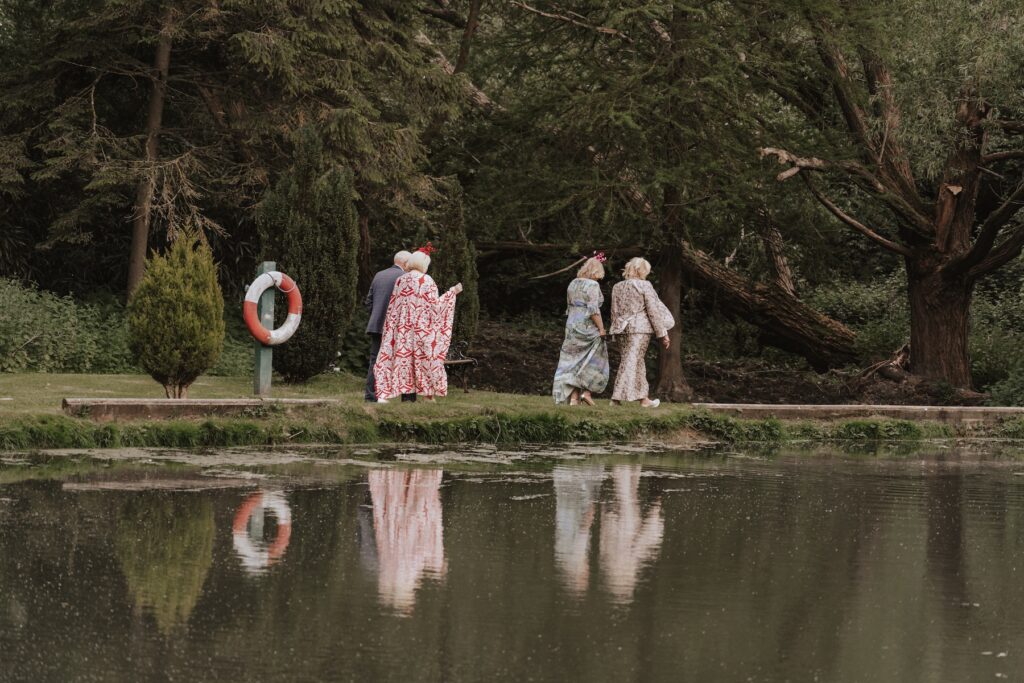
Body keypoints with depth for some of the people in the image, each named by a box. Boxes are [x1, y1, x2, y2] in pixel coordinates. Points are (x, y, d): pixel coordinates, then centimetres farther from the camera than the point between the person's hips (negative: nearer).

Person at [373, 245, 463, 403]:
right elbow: (434, 306, -8)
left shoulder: (400, 280, 8)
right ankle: (428, 394, 8)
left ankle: (383, 394, -11)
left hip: (401, 329, 4)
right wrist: (452, 292, 0)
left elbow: (392, 308, 10)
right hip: (422, 329, -4)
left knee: (399, 356, 1)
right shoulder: (427, 281, -6)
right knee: (425, 359, 7)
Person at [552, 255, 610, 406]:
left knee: (573, 361, 7)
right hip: (588, 326, -7)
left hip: (572, 325, 7)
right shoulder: (592, 285, -12)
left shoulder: (573, 284, 10)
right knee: (595, 362, 6)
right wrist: (601, 328, -15)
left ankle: (573, 397, 3)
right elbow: (593, 309, -19)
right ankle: (587, 392, -4)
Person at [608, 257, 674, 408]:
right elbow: (653, 311, -7)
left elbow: (615, 312, 15)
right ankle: (617, 397, -7)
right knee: (631, 362, -4)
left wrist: (617, 333, 21)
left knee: (637, 362, 13)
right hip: (640, 328, -6)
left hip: (623, 328, 6)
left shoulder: (617, 287, 11)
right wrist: (662, 333, -2)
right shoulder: (645, 286, -7)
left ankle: (643, 398, 13)